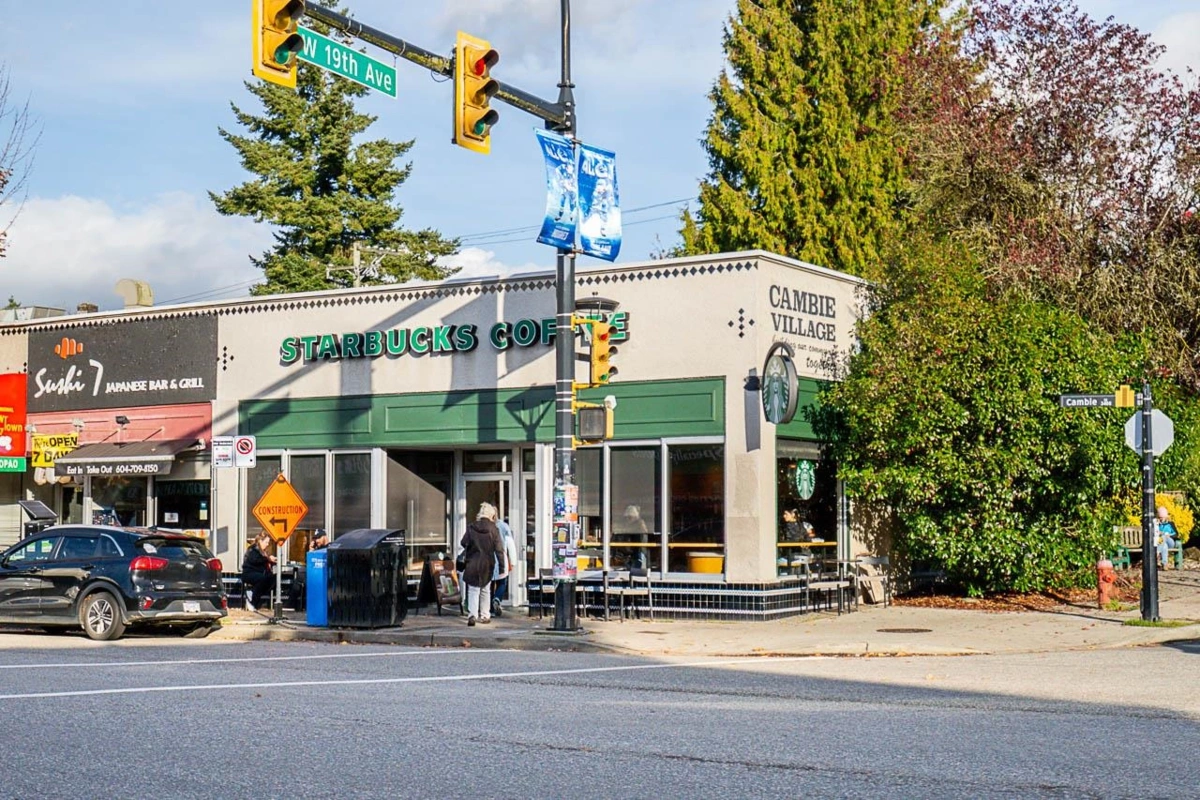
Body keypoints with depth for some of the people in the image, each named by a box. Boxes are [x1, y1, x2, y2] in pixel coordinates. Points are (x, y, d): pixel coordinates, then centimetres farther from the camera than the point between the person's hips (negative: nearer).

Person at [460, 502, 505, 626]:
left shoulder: (471, 527, -6)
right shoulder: (493, 529, -9)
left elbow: (463, 543, 5)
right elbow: (499, 549, -8)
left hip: (472, 564, 0)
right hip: (487, 564, 0)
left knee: (473, 590, 3)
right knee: (485, 590, 16)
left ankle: (472, 614, -15)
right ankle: (485, 616, 19)